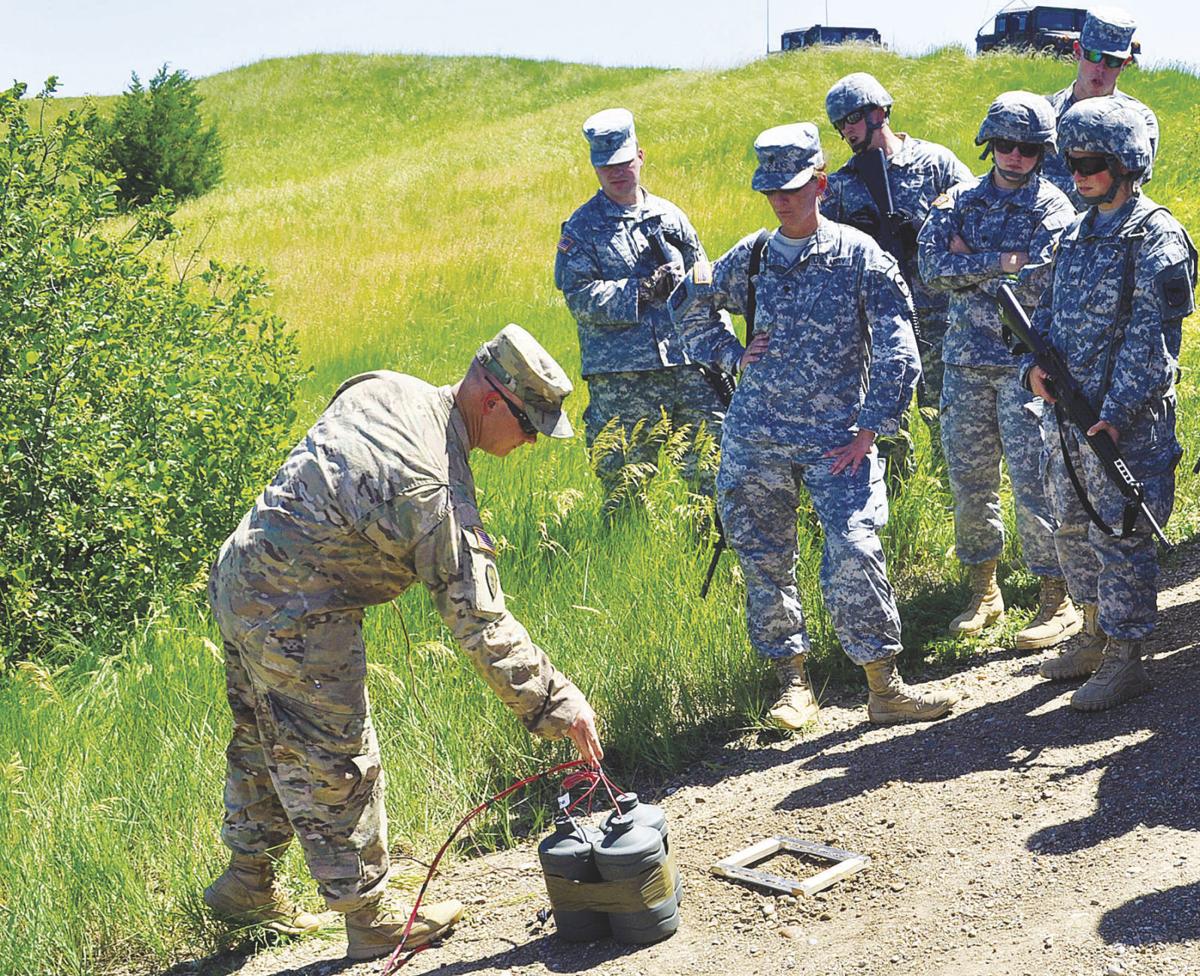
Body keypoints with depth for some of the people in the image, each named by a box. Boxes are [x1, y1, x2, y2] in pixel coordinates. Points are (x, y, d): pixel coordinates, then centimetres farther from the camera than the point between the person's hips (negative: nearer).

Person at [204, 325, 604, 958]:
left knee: (264, 743, 24)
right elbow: (481, 626, -21)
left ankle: (248, 883, 41)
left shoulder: (384, 389, 0)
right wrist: (560, 709, -14)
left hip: (237, 578, 10)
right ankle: (370, 918, 20)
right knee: (337, 767, 5)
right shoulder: (437, 496, -24)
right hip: (295, 621, -10)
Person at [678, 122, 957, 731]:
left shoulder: (860, 257, -3)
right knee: (764, 560, 5)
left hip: (838, 439, -3)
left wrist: (869, 432, -9)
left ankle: (883, 687, -3)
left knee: (854, 553, -15)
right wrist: (734, 356, 5)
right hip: (756, 437, 4)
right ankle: (792, 684, 18)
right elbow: (694, 316, 23)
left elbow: (896, 354, -4)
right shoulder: (747, 258, 7)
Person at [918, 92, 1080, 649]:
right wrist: (1003, 260, -12)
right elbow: (932, 268, -6)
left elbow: (1034, 286, -15)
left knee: (1033, 482, -6)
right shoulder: (960, 201, 9)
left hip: (1024, 362, -4)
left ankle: (1058, 602, 4)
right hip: (965, 360, 4)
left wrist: (969, 264, -6)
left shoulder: (1052, 208, -2)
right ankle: (983, 591, 24)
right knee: (969, 479, 9)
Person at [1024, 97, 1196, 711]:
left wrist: (1116, 414, -22)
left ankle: (1125, 659, 8)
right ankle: (1096, 634, 32)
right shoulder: (1078, 233, 13)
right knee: (1073, 529, 16)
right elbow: (1051, 308, 18)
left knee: (1119, 536, -3)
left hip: (1124, 419, -8)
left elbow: (1151, 337, -17)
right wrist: (1037, 361, -2)